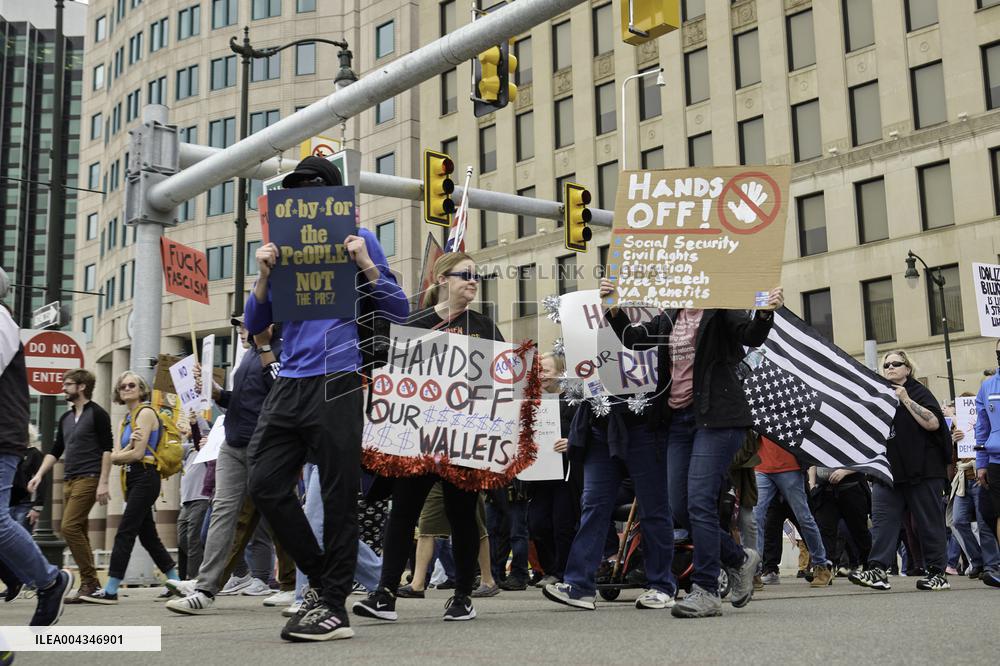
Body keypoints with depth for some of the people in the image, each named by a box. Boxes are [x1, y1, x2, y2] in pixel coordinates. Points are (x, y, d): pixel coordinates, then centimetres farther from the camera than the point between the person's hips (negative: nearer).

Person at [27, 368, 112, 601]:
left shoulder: (97, 414, -4)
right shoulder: (66, 418, 18)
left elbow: (107, 450, -9)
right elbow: (55, 451, 21)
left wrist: (103, 483, -15)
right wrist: (39, 474, 8)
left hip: (88, 479, -8)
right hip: (69, 481, 8)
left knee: (70, 527, -17)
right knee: (79, 532, 5)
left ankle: (89, 581, -12)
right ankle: (90, 584, 8)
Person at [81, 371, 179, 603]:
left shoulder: (146, 412, -5)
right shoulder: (126, 420, 20)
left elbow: (138, 454, -13)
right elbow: (115, 457, 7)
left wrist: (119, 455, 3)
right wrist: (129, 446, -11)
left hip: (145, 478, -9)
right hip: (133, 480, 9)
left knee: (125, 533, -13)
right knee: (148, 536, 10)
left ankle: (110, 591, -14)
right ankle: (176, 582, 17)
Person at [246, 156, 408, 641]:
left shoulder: (359, 239, 6)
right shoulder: (283, 245, 17)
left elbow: (399, 312, 0)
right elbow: (255, 325, 14)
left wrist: (365, 264, -12)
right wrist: (264, 275, -1)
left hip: (336, 383, -5)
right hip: (289, 384, 5)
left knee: (338, 495, -2)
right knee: (266, 485, 0)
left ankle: (334, 606, 5)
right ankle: (322, 579, 16)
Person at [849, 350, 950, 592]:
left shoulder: (918, 392, 0)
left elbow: (933, 423, -16)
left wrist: (906, 400, -16)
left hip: (922, 471, -5)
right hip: (888, 471, 6)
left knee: (929, 523, 1)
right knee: (882, 519, -6)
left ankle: (938, 573, 9)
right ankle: (877, 570, -11)